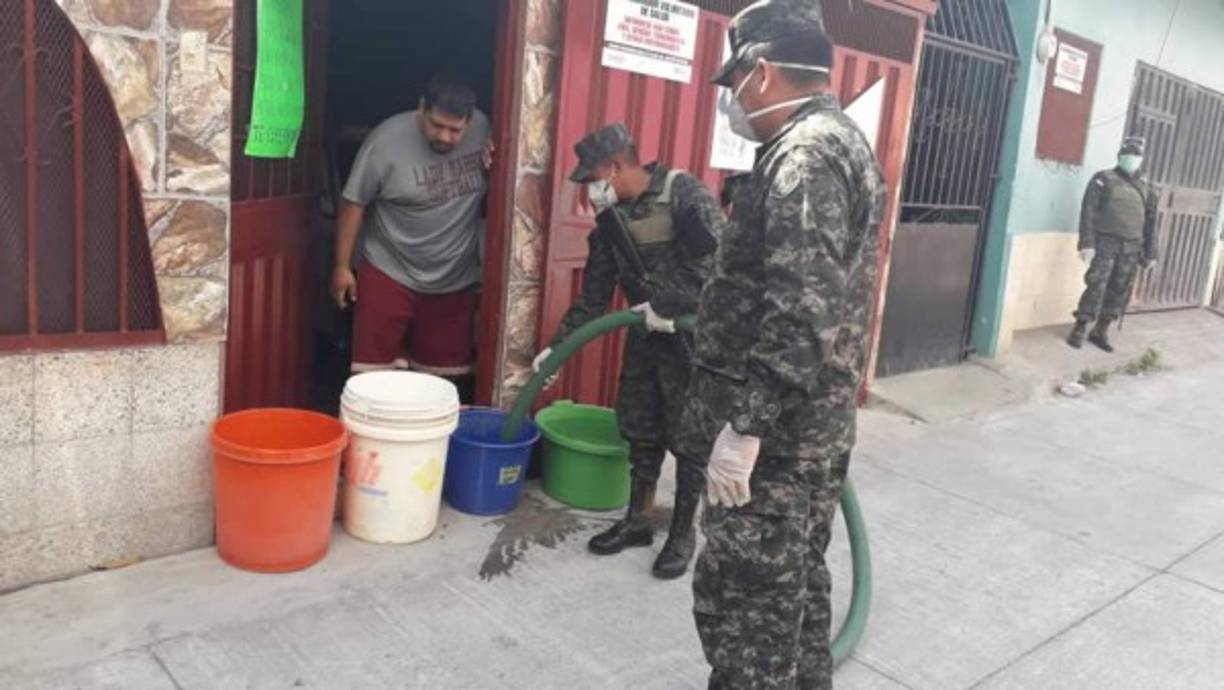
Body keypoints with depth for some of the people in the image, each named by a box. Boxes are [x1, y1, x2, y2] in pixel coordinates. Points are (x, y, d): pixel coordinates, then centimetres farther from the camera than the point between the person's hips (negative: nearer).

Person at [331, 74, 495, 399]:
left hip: (455, 280, 3)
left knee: (445, 377, 12)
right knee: (374, 370, 1)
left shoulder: (482, 129, -7)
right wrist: (342, 265, -6)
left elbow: (494, 192, 10)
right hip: (390, 274, -3)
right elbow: (354, 202, -8)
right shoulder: (388, 139, -17)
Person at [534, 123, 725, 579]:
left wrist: (671, 307, -24)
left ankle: (683, 534, 15)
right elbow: (594, 293, 9)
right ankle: (637, 521, 27)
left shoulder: (684, 194, -18)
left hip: (693, 334, -7)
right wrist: (558, 344, 6)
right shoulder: (611, 218, 4)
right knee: (640, 429, 12)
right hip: (646, 334, 7)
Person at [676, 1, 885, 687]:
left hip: (778, 429, -11)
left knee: (740, 596, -2)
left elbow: (799, 311, -27)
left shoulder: (804, 155, -17)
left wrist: (744, 423, -24)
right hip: (818, 420, 11)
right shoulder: (841, 142, 16)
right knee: (797, 577, 20)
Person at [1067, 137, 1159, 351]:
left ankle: (1101, 331, 16)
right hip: (1105, 242, -5)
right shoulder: (1104, 179, -1)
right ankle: (1079, 330, 1)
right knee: (1096, 286, -8)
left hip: (1131, 247, 5)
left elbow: (1150, 222, 16)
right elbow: (1088, 212, -8)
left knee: (1120, 290, 6)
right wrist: (1087, 243, -17)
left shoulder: (1145, 188, 13)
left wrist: (1150, 252, 11)